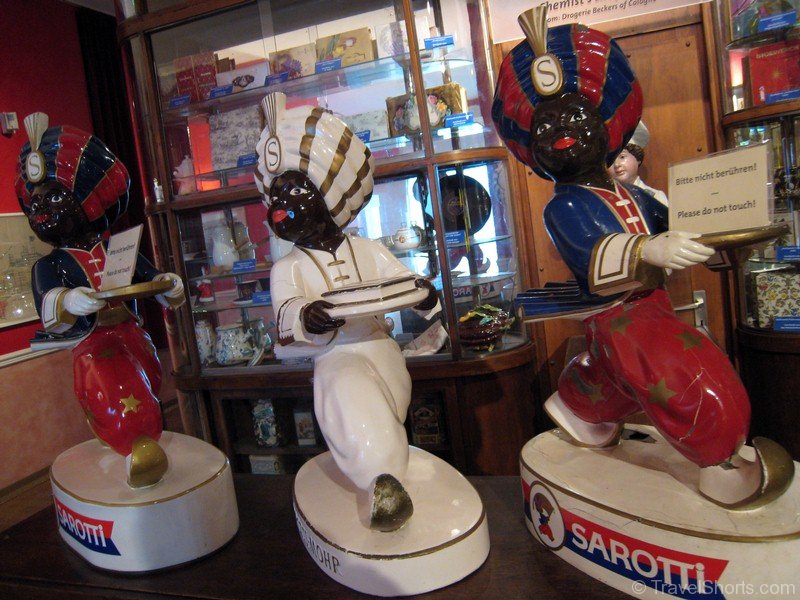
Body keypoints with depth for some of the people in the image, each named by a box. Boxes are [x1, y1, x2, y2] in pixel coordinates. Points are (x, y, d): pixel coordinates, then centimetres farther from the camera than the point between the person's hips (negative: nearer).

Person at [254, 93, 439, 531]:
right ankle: (382, 479, -37)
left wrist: (424, 296, -13)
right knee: (347, 392, -34)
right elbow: (284, 311, -9)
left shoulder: (367, 251, 14)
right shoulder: (288, 268, 8)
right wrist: (306, 318, -34)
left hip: (379, 345, 3)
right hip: (334, 355, -3)